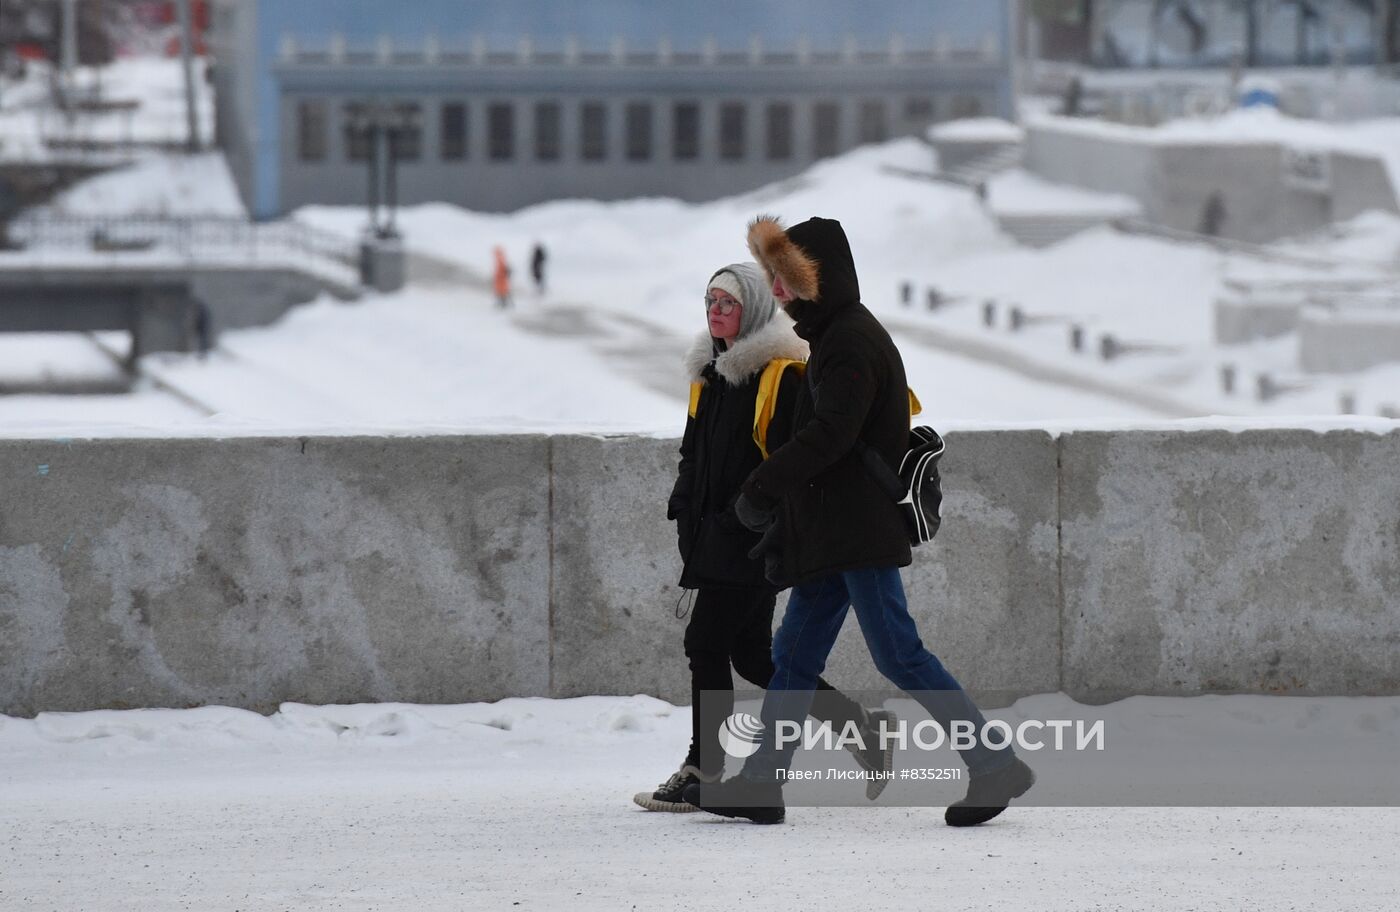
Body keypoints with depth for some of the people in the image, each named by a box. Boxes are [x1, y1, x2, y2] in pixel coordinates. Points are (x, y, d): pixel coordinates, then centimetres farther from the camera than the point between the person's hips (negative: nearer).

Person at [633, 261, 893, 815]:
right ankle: (861, 727, 20)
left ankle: (703, 771, -2)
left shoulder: (782, 373, -11)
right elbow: (695, 451, 24)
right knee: (751, 656, 10)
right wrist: (684, 508, 12)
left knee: (707, 643, -9)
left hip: (754, 537, -9)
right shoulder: (709, 372, 17)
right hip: (717, 536, 9)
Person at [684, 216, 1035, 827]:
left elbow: (829, 433, -23)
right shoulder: (837, 336, 19)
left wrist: (761, 486, -17)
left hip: (860, 530, -10)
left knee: (898, 654, -12)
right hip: (831, 535, 10)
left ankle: (995, 766, -11)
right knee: (794, 655, 10)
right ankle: (760, 784, 12)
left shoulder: (851, 340, -13)